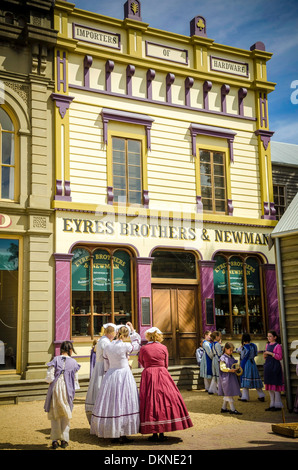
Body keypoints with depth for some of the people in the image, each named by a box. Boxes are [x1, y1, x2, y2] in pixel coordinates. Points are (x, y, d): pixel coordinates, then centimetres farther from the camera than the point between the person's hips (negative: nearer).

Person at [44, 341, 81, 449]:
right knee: (66, 416, 12)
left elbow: (49, 377, -8)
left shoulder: (55, 360, -2)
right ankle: (64, 440, 10)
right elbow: (76, 379, 6)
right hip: (67, 391, 0)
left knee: (54, 415, 10)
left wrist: (52, 381, 12)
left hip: (55, 389, 0)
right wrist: (74, 389, 19)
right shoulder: (73, 362, 1)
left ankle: (55, 440, 8)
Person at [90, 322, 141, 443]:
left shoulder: (107, 347, 2)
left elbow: (106, 366, 9)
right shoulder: (126, 346, -12)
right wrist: (133, 331, 16)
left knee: (110, 403, 9)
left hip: (110, 376, 5)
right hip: (124, 375, -5)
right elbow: (137, 346, 9)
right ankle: (122, 435, 1)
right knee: (124, 403, 0)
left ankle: (112, 435, 15)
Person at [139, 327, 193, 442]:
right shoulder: (163, 348, 1)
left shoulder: (143, 348, -2)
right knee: (165, 400, 7)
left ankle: (154, 433, 4)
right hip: (162, 375, 1)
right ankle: (162, 433, 8)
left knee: (150, 403, 4)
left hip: (148, 376, -1)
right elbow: (166, 365, 9)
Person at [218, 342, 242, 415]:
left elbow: (234, 365, 22)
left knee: (227, 394, 14)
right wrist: (230, 370, -27)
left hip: (232, 377, 8)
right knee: (229, 393, -5)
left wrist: (236, 369, 1)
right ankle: (232, 410, -2)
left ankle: (224, 408, 23)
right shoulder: (223, 358, -11)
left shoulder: (231, 357, 13)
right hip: (226, 378, -8)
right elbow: (222, 368, -18)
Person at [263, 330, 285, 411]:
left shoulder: (277, 346, -7)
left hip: (275, 367, -8)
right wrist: (265, 356, 1)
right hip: (268, 366, 8)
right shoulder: (267, 345, 15)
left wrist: (270, 353, -19)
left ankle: (278, 405, 1)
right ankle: (272, 404, 18)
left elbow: (280, 357, -13)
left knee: (275, 386, -6)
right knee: (269, 387, 10)